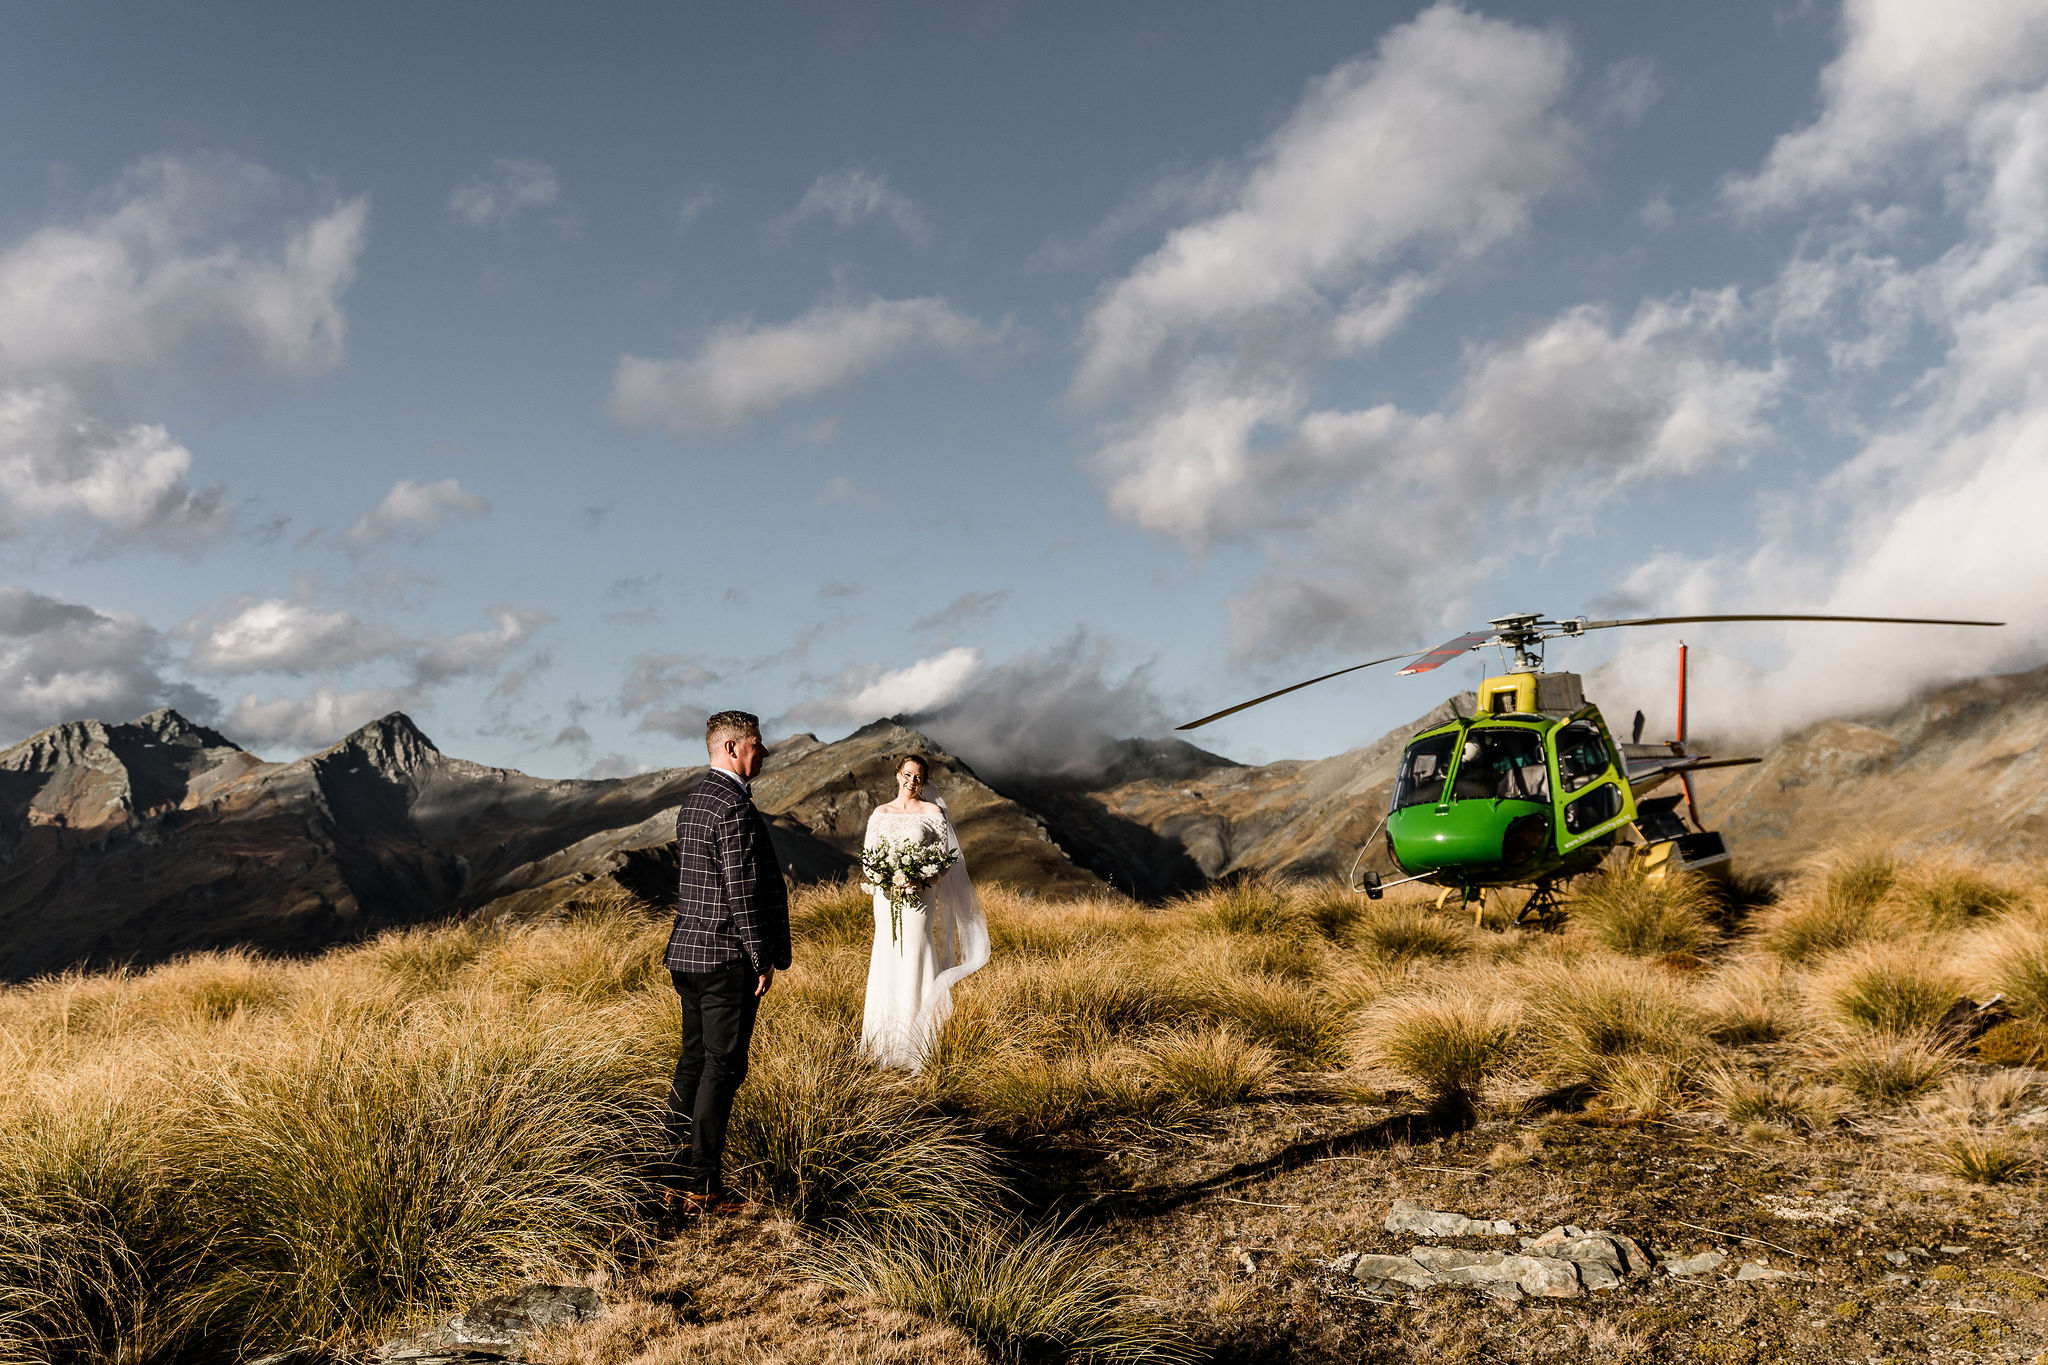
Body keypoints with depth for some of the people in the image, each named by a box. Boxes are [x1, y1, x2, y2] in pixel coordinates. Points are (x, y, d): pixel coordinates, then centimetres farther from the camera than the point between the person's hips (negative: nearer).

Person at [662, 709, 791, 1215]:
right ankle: (703, 1188, 3)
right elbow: (743, 893, -19)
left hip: (687, 954, 9)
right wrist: (763, 960, -13)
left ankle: (676, 1177, 20)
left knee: (692, 1064, 14)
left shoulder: (692, 800, 13)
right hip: (728, 959, -9)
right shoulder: (736, 807, -17)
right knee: (722, 1069, -2)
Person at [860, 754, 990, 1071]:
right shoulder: (881, 814, 10)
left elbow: (947, 858, -2)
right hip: (887, 896, 3)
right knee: (887, 964, 5)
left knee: (915, 961, -6)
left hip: (919, 898, -3)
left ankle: (915, 1043, -2)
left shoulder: (932, 812, 0)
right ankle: (886, 1040, 13)